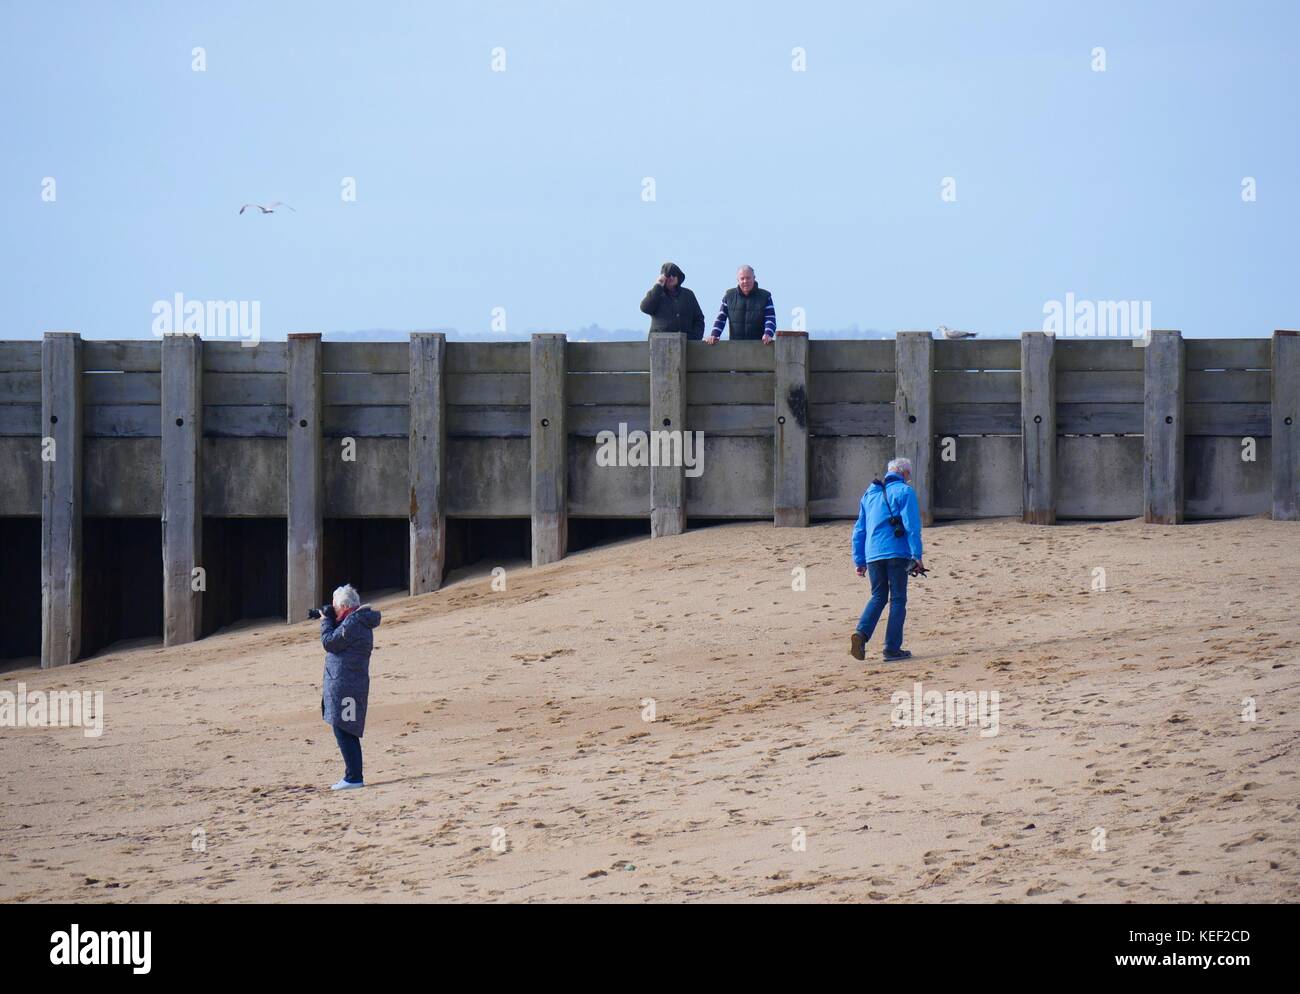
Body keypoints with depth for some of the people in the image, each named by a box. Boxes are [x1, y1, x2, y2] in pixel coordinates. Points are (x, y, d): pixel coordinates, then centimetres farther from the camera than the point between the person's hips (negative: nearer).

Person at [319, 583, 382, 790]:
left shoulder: (352, 623, -16)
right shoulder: (360, 621, 15)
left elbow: (329, 642, -13)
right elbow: (339, 640, 23)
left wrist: (326, 621, 1)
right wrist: (329, 620, 14)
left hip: (344, 685, -10)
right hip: (355, 685, 10)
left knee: (343, 731, -9)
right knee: (348, 732, 16)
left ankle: (353, 778, -11)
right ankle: (353, 776, 20)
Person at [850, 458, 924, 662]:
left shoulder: (870, 493, 18)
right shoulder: (904, 492, -1)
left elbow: (859, 530, 18)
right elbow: (912, 526, -11)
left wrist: (859, 561, 20)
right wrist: (917, 556, -11)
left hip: (873, 555, 5)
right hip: (897, 553, -5)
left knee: (878, 597, 14)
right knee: (898, 599, 3)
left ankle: (861, 633, -10)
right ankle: (892, 648, 0)